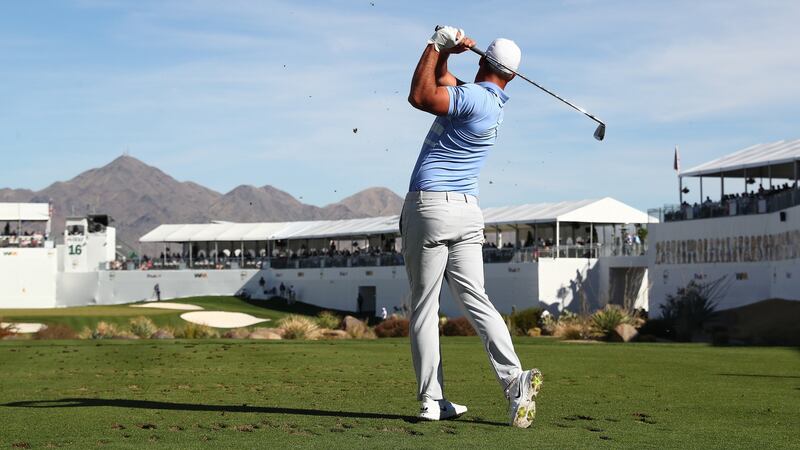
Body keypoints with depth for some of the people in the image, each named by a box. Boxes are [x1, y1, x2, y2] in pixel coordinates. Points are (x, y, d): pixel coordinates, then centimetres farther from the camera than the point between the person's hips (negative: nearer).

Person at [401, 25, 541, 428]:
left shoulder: (474, 97, -12)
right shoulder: (492, 103, 14)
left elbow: (420, 96, -19)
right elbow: (440, 83, 25)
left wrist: (436, 46, -9)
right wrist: (445, 52, 9)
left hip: (428, 205, -7)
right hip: (468, 211, 7)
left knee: (424, 308, 0)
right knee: (476, 301, 4)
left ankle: (431, 401, 0)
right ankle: (514, 378, -15)